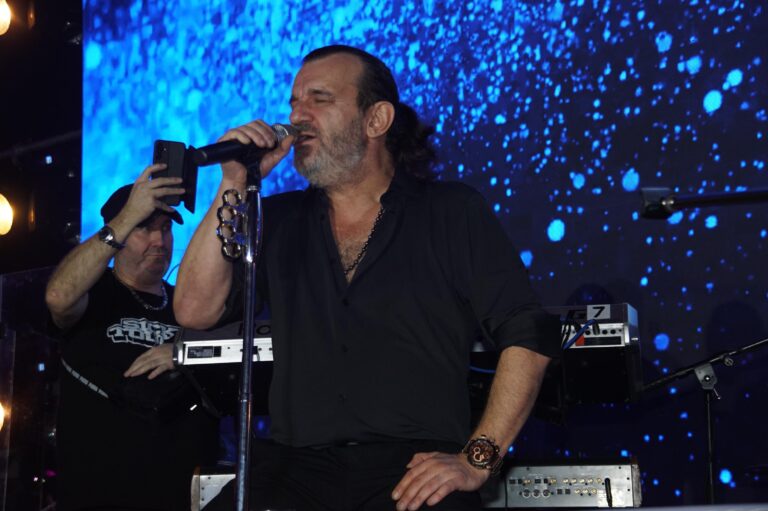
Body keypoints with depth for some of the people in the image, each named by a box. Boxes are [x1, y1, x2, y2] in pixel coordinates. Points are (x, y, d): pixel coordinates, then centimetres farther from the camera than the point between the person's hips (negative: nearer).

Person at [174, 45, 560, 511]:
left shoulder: (453, 212, 8)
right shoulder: (278, 222, 17)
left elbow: (528, 336, 0)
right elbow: (196, 311, 5)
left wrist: (477, 460, -10)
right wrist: (234, 187, 2)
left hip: (415, 467, -2)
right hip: (298, 466, 2)